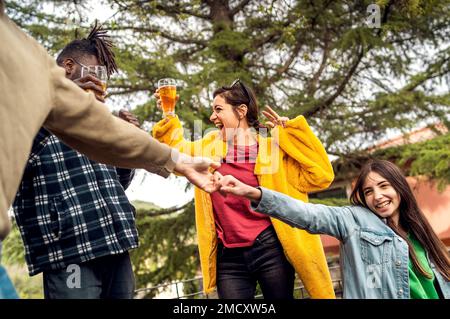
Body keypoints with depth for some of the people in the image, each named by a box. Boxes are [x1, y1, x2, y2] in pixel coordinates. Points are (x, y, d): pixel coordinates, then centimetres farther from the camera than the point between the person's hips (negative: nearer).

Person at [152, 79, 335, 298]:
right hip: (229, 257, 3)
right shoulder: (208, 147, 9)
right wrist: (169, 117, 13)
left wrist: (291, 131, -9)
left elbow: (320, 176, -8)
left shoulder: (272, 149, -2)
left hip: (269, 249, -3)